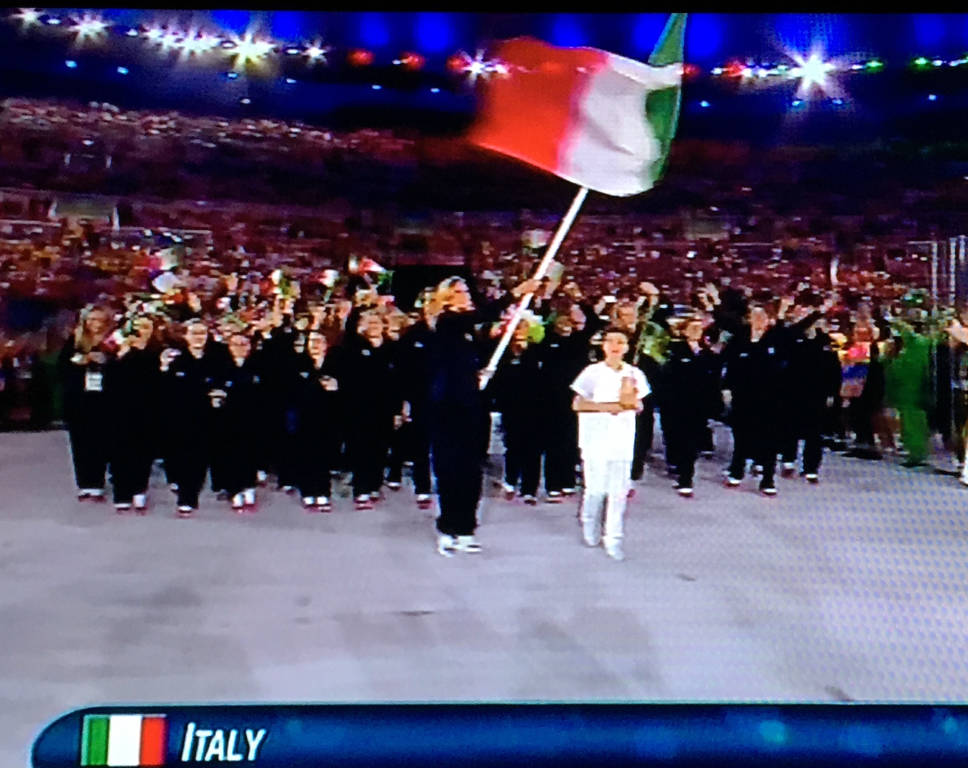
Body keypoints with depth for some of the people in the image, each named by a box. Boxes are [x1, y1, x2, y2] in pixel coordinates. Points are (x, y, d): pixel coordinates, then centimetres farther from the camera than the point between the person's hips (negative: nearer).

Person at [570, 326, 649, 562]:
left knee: (619, 491, -1)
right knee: (595, 489, 2)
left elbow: (639, 406, 13)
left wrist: (630, 399, -10)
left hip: (622, 440, 2)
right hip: (596, 439, -2)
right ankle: (591, 528, 29)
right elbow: (578, 404, -3)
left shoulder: (634, 375, 7)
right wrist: (609, 406, -10)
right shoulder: (593, 372, -1)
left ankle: (614, 540, 6)